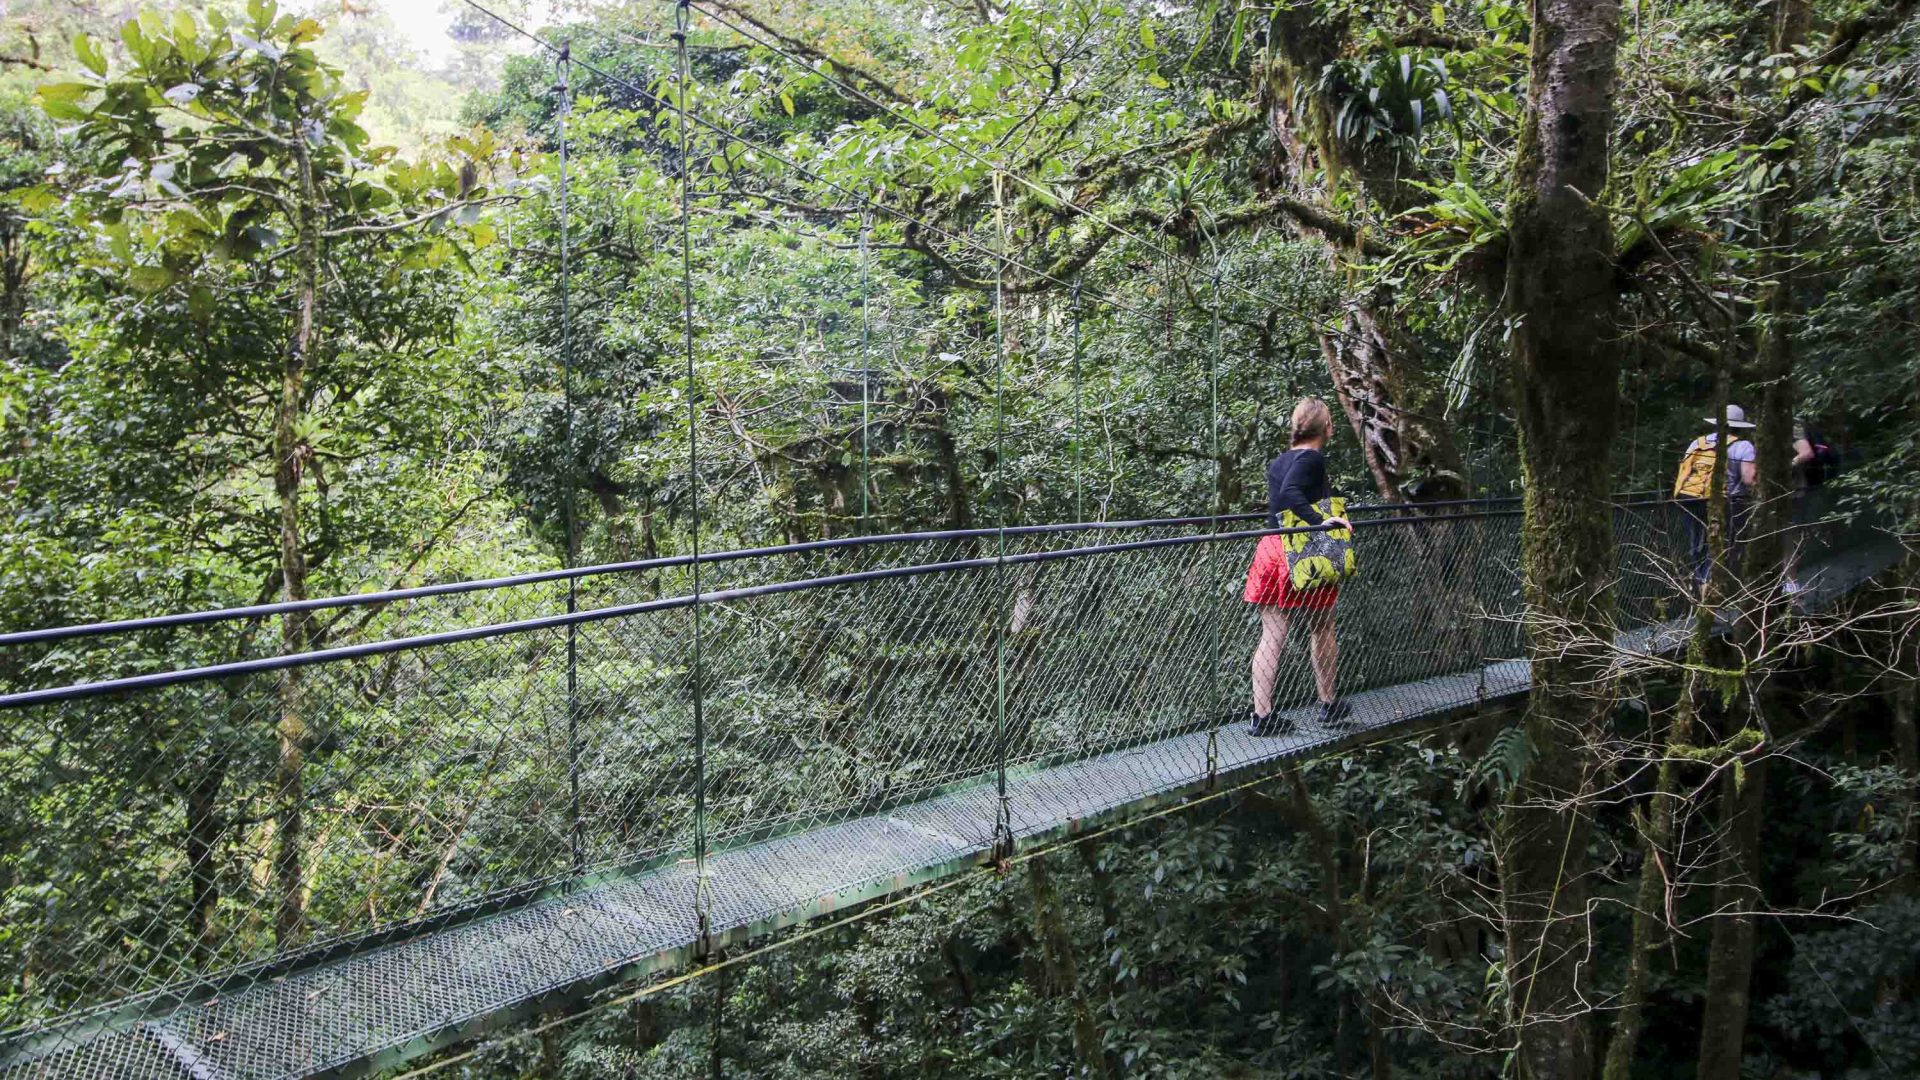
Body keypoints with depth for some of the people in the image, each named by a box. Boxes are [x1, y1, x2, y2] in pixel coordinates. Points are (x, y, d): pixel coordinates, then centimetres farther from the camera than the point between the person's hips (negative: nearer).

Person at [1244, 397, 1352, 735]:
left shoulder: (1277, 462, 13)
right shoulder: (1313, 459, -10)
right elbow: (1290, 493, -27)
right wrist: (1320, 520, -32)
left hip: (1270, 551, 6)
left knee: (1271, 637, 3)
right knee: (1321, 631, 15)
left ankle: (1262, 714, 0)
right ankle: (1328, 704, 28)